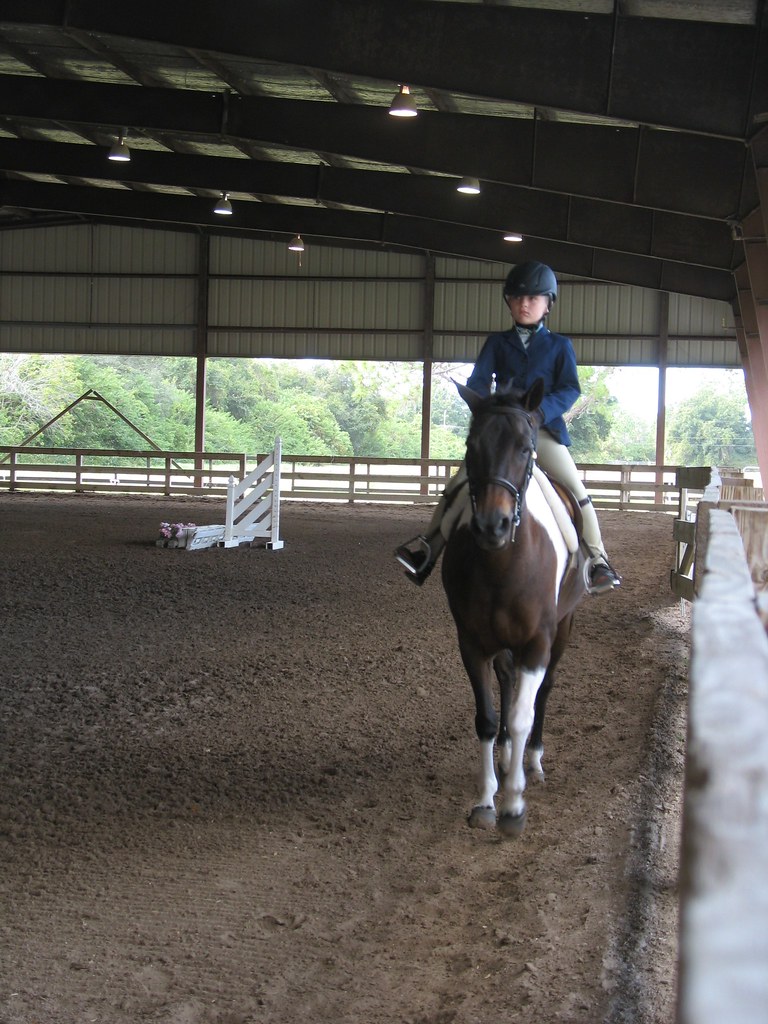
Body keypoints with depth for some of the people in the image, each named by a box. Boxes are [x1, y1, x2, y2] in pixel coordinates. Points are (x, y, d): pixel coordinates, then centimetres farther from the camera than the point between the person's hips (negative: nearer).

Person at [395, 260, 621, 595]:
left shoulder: (559, 345, 8)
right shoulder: (497, 342, 12)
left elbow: (570, 389, -3)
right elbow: (477, 382, 2)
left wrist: (540, 411, -21)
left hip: (545, 429, -2)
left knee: (576, 488, -16)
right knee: (460, 484, -9)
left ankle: (597, 558, -10)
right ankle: (429, 544, -2)